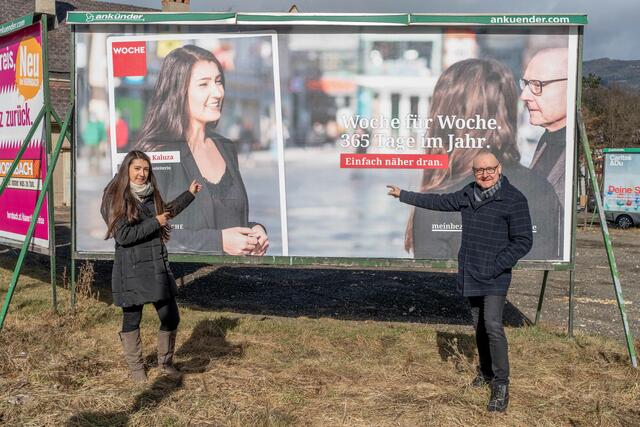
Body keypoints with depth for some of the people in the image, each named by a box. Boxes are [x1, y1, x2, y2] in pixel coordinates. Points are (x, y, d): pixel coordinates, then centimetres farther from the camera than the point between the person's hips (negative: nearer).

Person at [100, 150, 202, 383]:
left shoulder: (151, 195, 11)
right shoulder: (116, 198, -9)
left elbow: (167, 212, 32)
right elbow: (123, 235, -17)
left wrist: (190, 193, 33)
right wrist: (155, 223, -14)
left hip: (157, 266, 6)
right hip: (132, 269, -6)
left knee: (171, 317, 8)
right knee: (132, 319, 8)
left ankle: (165, 361, 31)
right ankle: (136, 368, 26)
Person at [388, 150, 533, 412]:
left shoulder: (514, 200, -11)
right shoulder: (468, 194, 9)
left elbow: (523, 241, -11)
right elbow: (438, 201, 22)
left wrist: (496, 267, -17)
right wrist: (404, 195, 26)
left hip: (495, 277, -6)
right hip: (470, 274, 6)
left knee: (492, 325, -17)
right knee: (479, 325, 14)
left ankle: (501, 385, -8)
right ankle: (486, 371, 29)